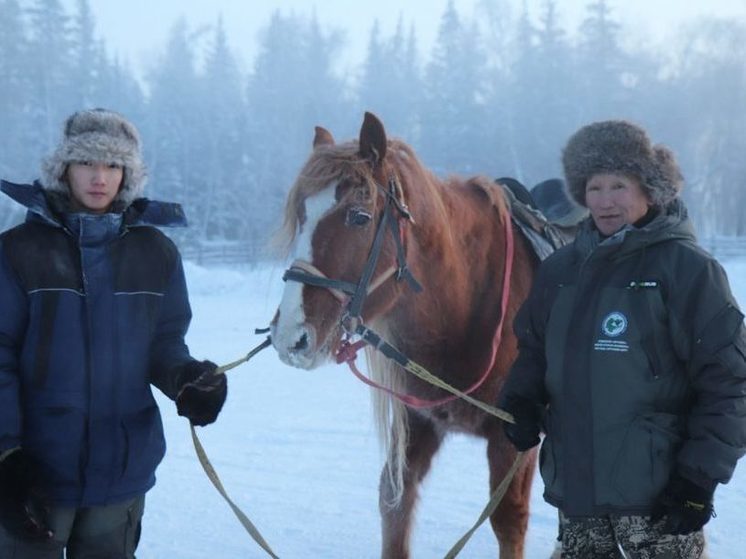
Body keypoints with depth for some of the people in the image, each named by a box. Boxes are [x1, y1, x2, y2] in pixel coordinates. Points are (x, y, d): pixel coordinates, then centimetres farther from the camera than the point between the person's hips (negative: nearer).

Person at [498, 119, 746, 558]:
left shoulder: (686, 267, -8)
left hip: (656, 491, -6)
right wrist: (521, 400, 1)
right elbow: (535, 350, 22)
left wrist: (701, 476, -14)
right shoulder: (561, 269, 10)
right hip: (574, 485, 6)